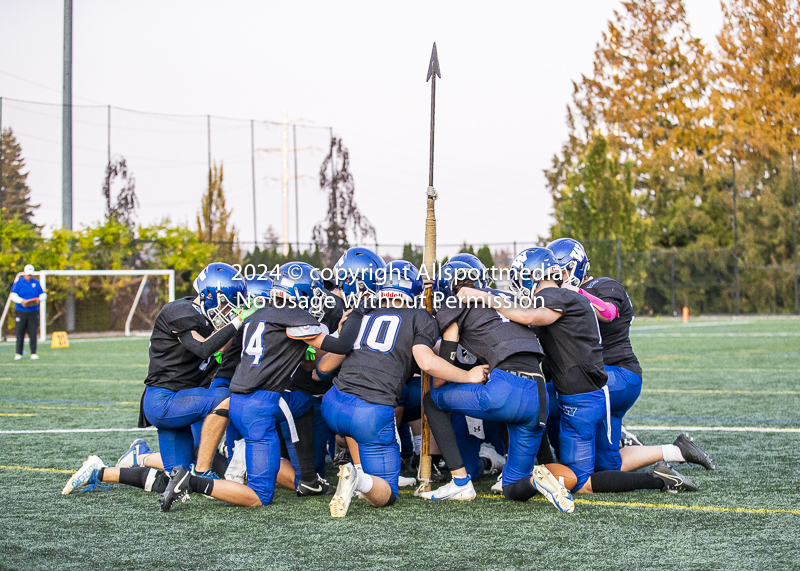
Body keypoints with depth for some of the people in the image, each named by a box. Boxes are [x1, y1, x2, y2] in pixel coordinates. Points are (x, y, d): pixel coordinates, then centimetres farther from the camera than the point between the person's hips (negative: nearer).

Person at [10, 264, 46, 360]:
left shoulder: (36, 283, 9)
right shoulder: (18, 283, 0)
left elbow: (43, 294, 11)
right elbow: (13, 295, -9)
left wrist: (39, 299, -12)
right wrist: (21, 301, -27)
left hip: (33, 312, 2)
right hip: (21, 312, -2)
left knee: (33, 333, -2)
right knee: (20, 333, -1)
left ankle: (33, 353, 2)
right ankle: (18, 353, 5)